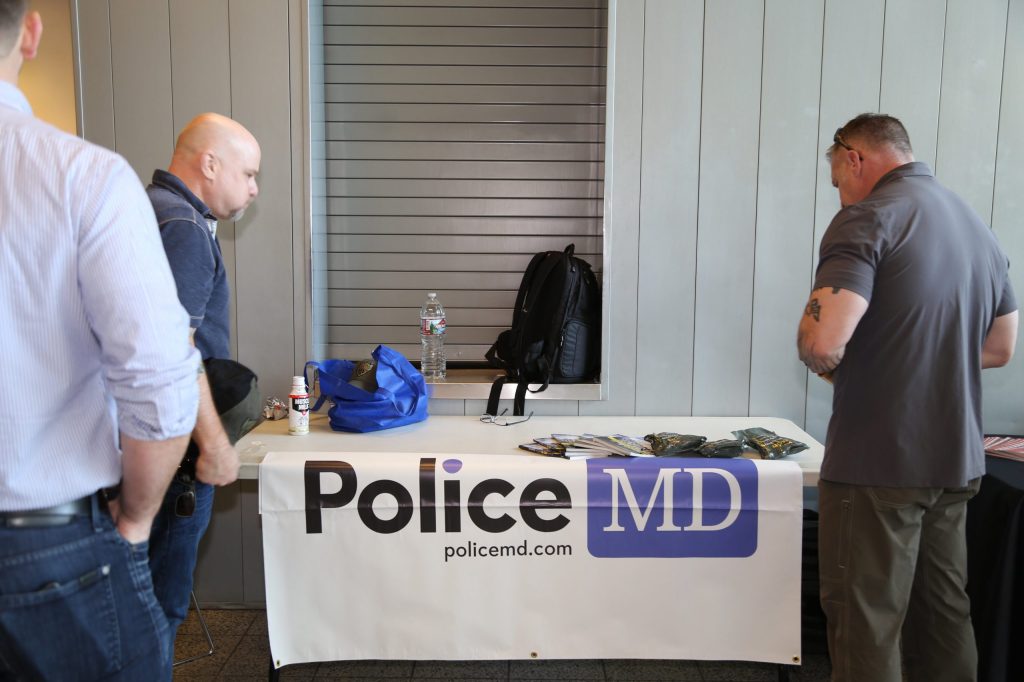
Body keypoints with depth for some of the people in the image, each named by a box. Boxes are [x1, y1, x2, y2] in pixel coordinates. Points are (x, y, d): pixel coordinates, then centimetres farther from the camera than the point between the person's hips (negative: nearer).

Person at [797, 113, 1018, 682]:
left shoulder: (866, 218, -13)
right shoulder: (976, 225, 12)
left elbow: (823, 342, -25)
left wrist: (819, 357, -4)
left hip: (878, 464, -8)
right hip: (957, 462, 8)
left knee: (866, 622, 2)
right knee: (943, 614, 19)